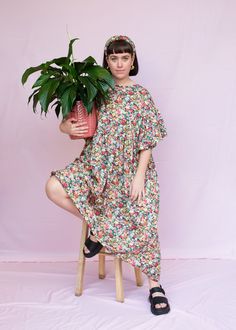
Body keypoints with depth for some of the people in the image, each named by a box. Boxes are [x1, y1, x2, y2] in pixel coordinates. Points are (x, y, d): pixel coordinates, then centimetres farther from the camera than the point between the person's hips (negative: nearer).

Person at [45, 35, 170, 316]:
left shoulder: (141, 95, 0)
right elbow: (65, 124, 10)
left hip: (130, 167, -2)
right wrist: (69, 128, -15)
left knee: (142, 219, -16)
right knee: (53, 188, -20)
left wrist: (139, 176, -14)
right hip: (95, 163, 3)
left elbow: (147, 141, -4)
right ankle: (96, 227, 2)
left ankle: (155, 286, 3)